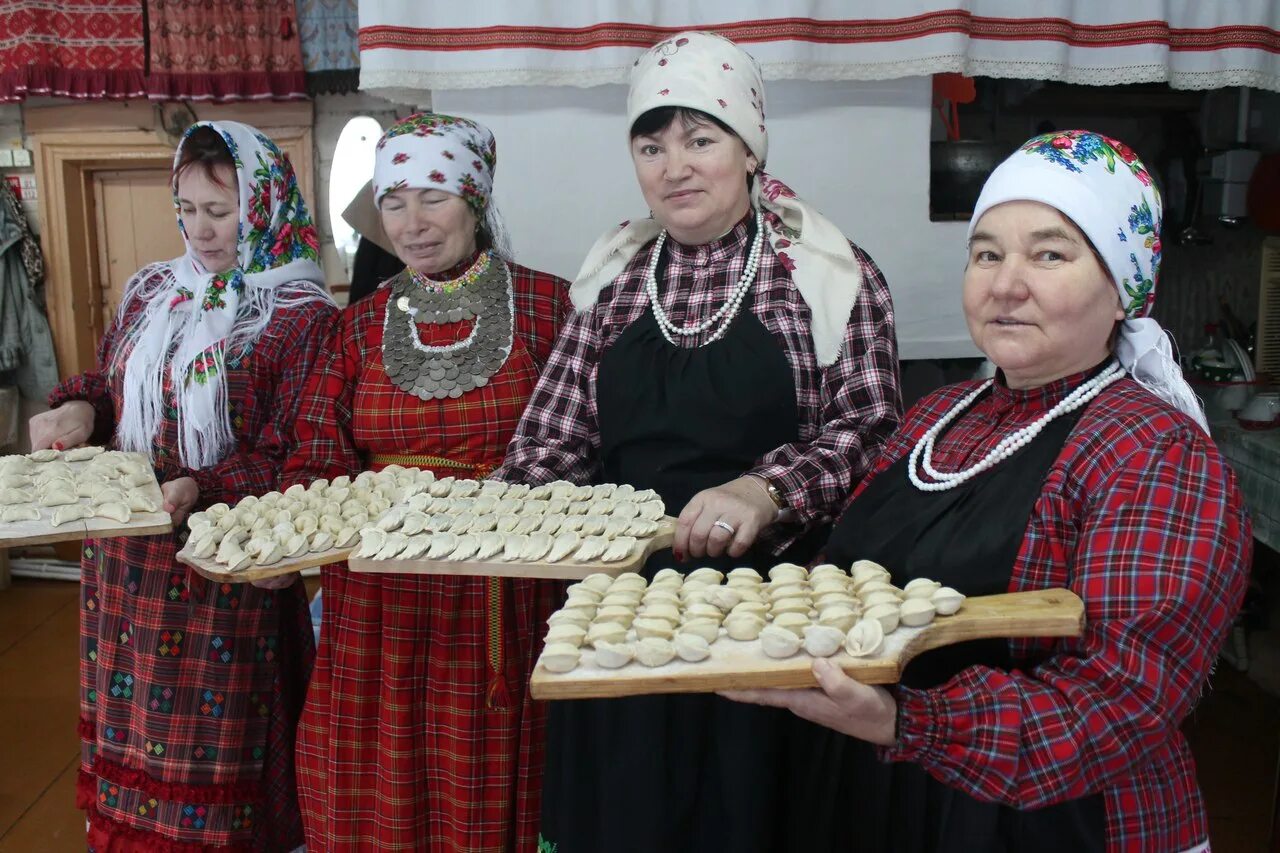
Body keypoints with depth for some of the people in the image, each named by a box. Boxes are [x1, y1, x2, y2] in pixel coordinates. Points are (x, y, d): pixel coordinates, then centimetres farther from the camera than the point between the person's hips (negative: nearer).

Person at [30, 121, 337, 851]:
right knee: (130, 718, 16)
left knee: (212, 733, 5)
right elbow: (110, 386, 19)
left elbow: (290, 458, -14)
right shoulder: (153, 291, 9)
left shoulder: (304, 319, -11)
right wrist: (78, 408, -3)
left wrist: (203, 490, -28)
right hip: (125, 557, 6)